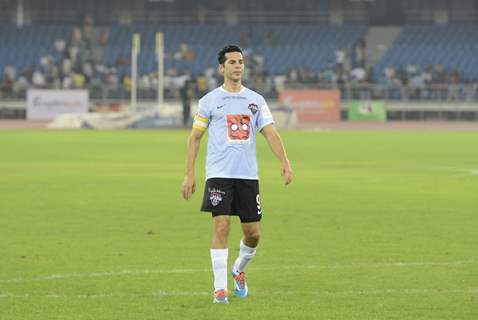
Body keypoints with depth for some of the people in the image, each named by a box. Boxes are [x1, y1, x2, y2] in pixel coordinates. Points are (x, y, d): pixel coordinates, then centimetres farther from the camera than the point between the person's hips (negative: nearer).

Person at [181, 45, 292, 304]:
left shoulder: (255, 100, 11)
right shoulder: (209, 101, 4)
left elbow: (270, 133, 4)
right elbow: (194, 137, 6)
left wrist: (284, 161, -12)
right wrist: (189, 174, -1)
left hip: (248, 175, 3)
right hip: (219, 175, -3)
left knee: (253, 233, 4)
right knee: (221, 227, -13)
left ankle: (239, 271, 33)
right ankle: (220, 288, -9)